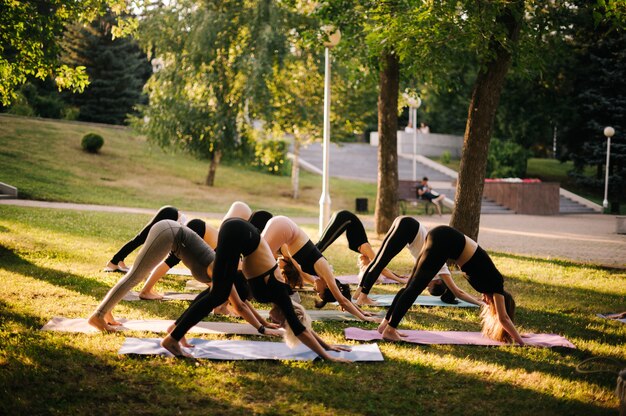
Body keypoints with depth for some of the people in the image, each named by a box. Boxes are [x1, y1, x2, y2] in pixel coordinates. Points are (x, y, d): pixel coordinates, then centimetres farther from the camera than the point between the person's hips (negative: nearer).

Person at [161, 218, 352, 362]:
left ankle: (177, 327, 22)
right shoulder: (277, 293, -5)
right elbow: (299, 329, -9)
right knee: (218, 295, -8)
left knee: (218, 292, 17)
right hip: (237, 233, -8)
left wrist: (326, 346, 30)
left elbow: (299, 326, 26)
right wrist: (326, 356, -7)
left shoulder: (276, 291, 14)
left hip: (238, 232, 8)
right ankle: (172, 339, -8)